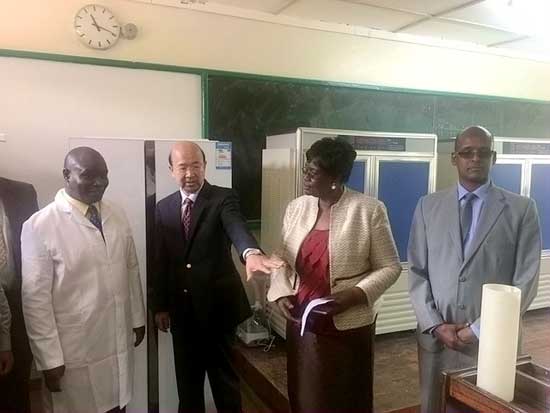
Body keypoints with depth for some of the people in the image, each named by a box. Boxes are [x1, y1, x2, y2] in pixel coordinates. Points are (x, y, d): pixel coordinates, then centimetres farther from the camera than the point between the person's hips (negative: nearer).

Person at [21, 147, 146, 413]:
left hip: (119, 342, 4)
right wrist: (50, 357, -11)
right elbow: (35, 297, -12)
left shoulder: (117, 216, 3)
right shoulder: (40, 226, -13)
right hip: (74, 350, -4)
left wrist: (137, 317, 13)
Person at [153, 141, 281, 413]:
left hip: (217, 304, -3)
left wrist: (251, 252, -51)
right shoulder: (164, 207, 4)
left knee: (224, 375, 12)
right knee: (186, 377, 17)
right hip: (181, 308, 4)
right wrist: (160, 306, 6)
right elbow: (160, 260, 7)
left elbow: (237, 227, -29)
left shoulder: (223, 198, -8)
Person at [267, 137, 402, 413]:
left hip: (349, 326, -3)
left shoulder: (369, 210, -11)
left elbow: (389, 267, -7)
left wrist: (356, 294, -21)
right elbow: (283, 258, 10)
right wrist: (281, 292, -7)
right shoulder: (296, 207, 2)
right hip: (301, 323, 4)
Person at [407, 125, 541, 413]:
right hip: (435, 337, 2)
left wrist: (480, 329, -11)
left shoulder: (521, 209, -1)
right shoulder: (428, 206, 4)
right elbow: (417, 271, 3)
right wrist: (435, 325, -7)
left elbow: (526, 280, -5)